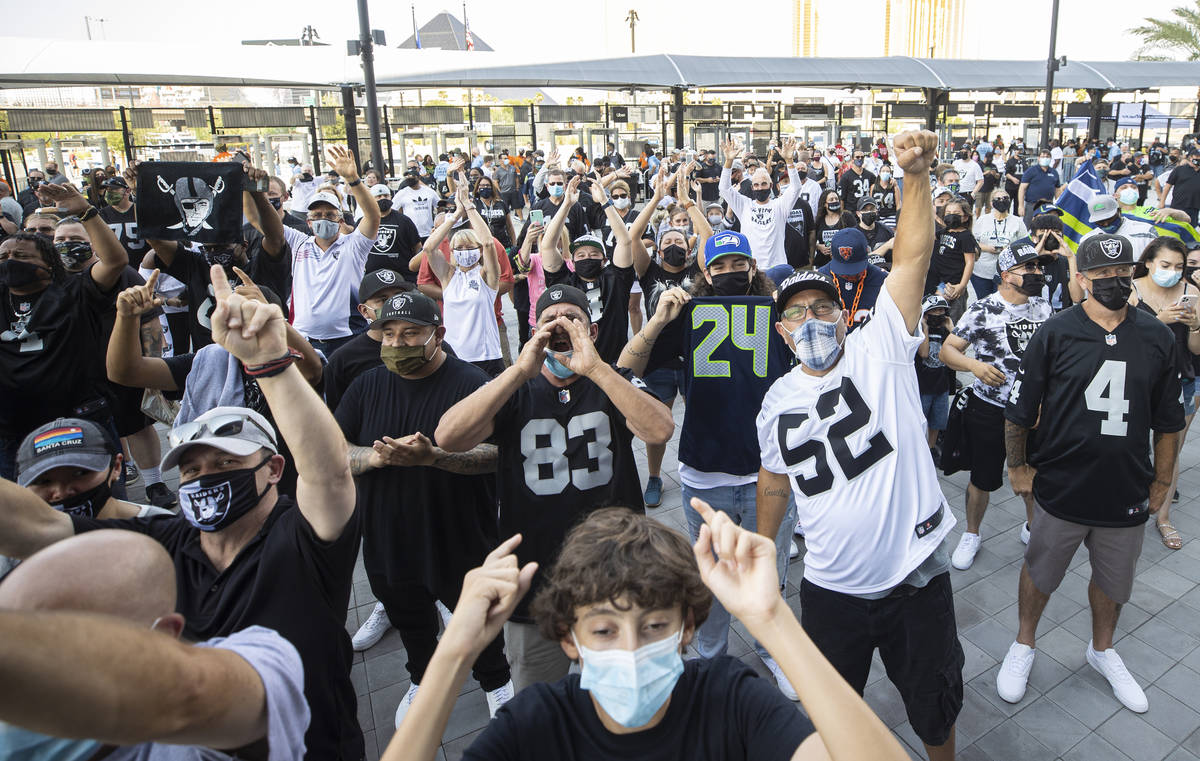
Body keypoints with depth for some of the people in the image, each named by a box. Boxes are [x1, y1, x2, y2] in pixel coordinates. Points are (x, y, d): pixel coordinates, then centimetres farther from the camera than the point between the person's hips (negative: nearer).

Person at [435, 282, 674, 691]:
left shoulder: (614, 383, -3)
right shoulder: (514, 391, -2)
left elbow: (660, 430, -25)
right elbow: (447, 437, -22)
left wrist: (594, 367, -34)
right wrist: (521, 370, -30)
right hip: (535, 582, 0)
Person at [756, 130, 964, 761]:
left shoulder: (879, 352, -10)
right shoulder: (779, 401, 0)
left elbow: (910, 258, -21)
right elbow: (775, 482, 12)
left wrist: (915, 175, -30)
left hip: (915, 578, -2)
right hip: (831, 589, 3)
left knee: (934, 708, 22)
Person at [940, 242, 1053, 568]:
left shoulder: (1044, 308, 5)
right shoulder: (983, 310, -12)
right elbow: (948, 350, -14)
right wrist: (974, 365, -32)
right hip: (989, 411, -4)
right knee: (982, 480, 8)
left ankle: (1033, 527, 44)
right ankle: (971, 535, 30)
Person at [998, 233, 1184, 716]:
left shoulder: (1156, 338, -2)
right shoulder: (1056, 334, -10)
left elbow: (1167, 421, 6)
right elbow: (1019, 409, -5)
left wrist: (1161, 481, 9)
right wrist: (1017, 465, -2)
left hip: (1127, 494, 3)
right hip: (1061, 490, -2)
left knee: (1113, 581, 21)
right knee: (1040, 573, 14)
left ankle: (1102, 649, 47)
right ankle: (1024, 645, 38)